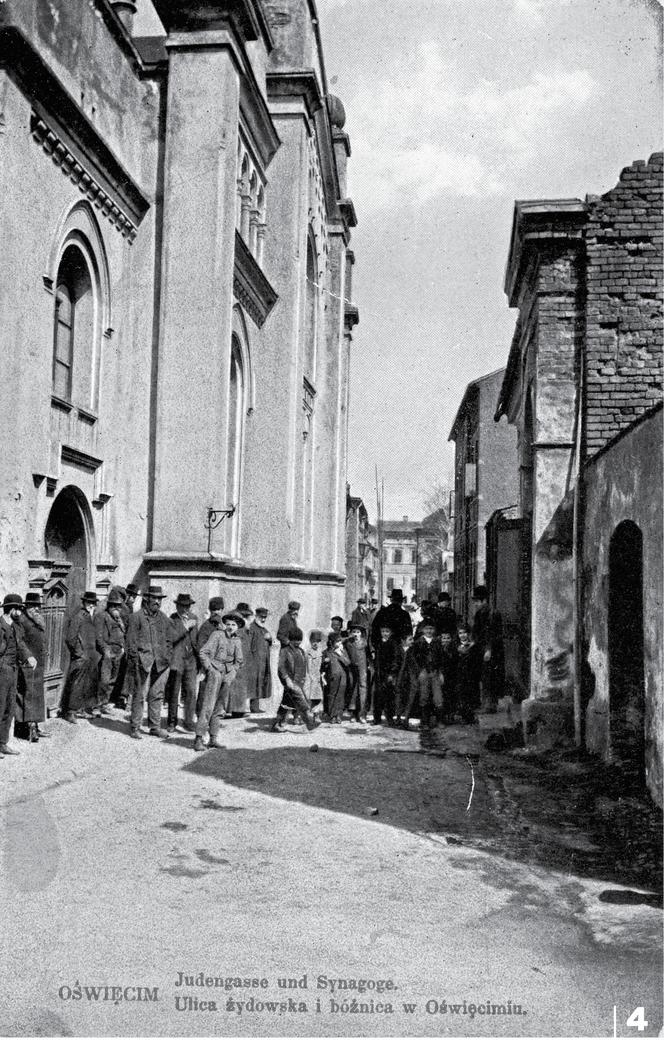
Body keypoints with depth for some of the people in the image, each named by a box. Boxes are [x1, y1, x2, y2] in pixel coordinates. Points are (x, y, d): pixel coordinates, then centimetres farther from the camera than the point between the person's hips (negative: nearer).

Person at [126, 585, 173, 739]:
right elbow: (131, 641, -2)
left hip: (161, 663, 5)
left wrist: (168, 658, 9)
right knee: (140, 694, -3)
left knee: (157, 695, 8)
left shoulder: (164, 618, 15)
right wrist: (135, 660, -8)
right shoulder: (137, 617, 0)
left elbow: (169, 640, 19)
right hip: (144, 661, -5)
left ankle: (155, 726, 16)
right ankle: (135, 727, 5)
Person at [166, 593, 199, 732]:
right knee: (173, 692, 5)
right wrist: (185, 627, -22)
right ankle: (172, 722, 19)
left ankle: (189, 722, 4)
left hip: (191, 660, 4)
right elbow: (170, 638, -21)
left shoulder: (194, 618, 11)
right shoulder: (171, 620, -6)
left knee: (191, 692, -3)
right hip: (175, 660, -4)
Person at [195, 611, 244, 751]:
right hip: (214, 672, -5)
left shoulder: (237, 641, 10)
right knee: (208, 706, -13)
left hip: (228, 675, 6)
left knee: (220, 709, 7)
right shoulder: (217, 635, -5)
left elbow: (238, 662, 19)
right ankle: (199, 739, -12)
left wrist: (232, 674, 6)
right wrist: (210, 669, -12)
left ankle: (213, 739, 13)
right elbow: (203, 652, -8)